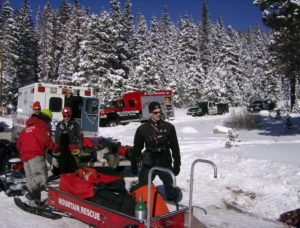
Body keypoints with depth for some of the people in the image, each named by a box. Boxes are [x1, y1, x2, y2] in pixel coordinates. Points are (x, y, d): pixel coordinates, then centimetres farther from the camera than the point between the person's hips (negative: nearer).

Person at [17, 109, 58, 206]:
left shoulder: (27, 127, 25)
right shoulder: (41, 125, 1)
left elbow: (19, 143, 25)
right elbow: (45, 140, -15)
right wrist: (55, 148, -5)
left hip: (25, 157, 8)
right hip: (36, 155, -8)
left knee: (31, 178, 10)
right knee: (42, 177, -15)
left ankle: (34, 202, 10)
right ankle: (30, 188, -38)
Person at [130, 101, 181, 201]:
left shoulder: (169, 127, -1)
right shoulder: (142, 129, -2)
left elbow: (175, 147, 4)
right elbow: (136, 148, 5)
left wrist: (177, 164, 3)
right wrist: (134, 164, 6)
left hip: (165, 164, 1)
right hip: (148, 165, 0)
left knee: (170, 188, 11)